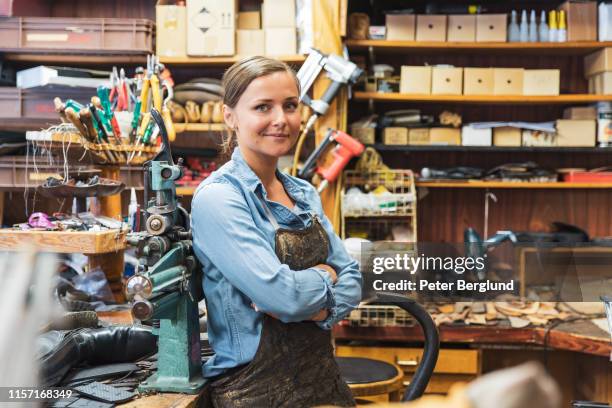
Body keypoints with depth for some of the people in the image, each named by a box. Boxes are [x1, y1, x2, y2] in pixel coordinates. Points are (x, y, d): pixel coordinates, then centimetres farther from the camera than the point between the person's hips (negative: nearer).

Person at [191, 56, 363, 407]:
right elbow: (281, 292, -26)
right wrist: (325, 275, -6)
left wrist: (321, 309, -15)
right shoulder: (216, 198, -17)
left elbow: (352, 276, 5)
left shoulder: (305, 193, 6)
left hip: (323, 374, 8)